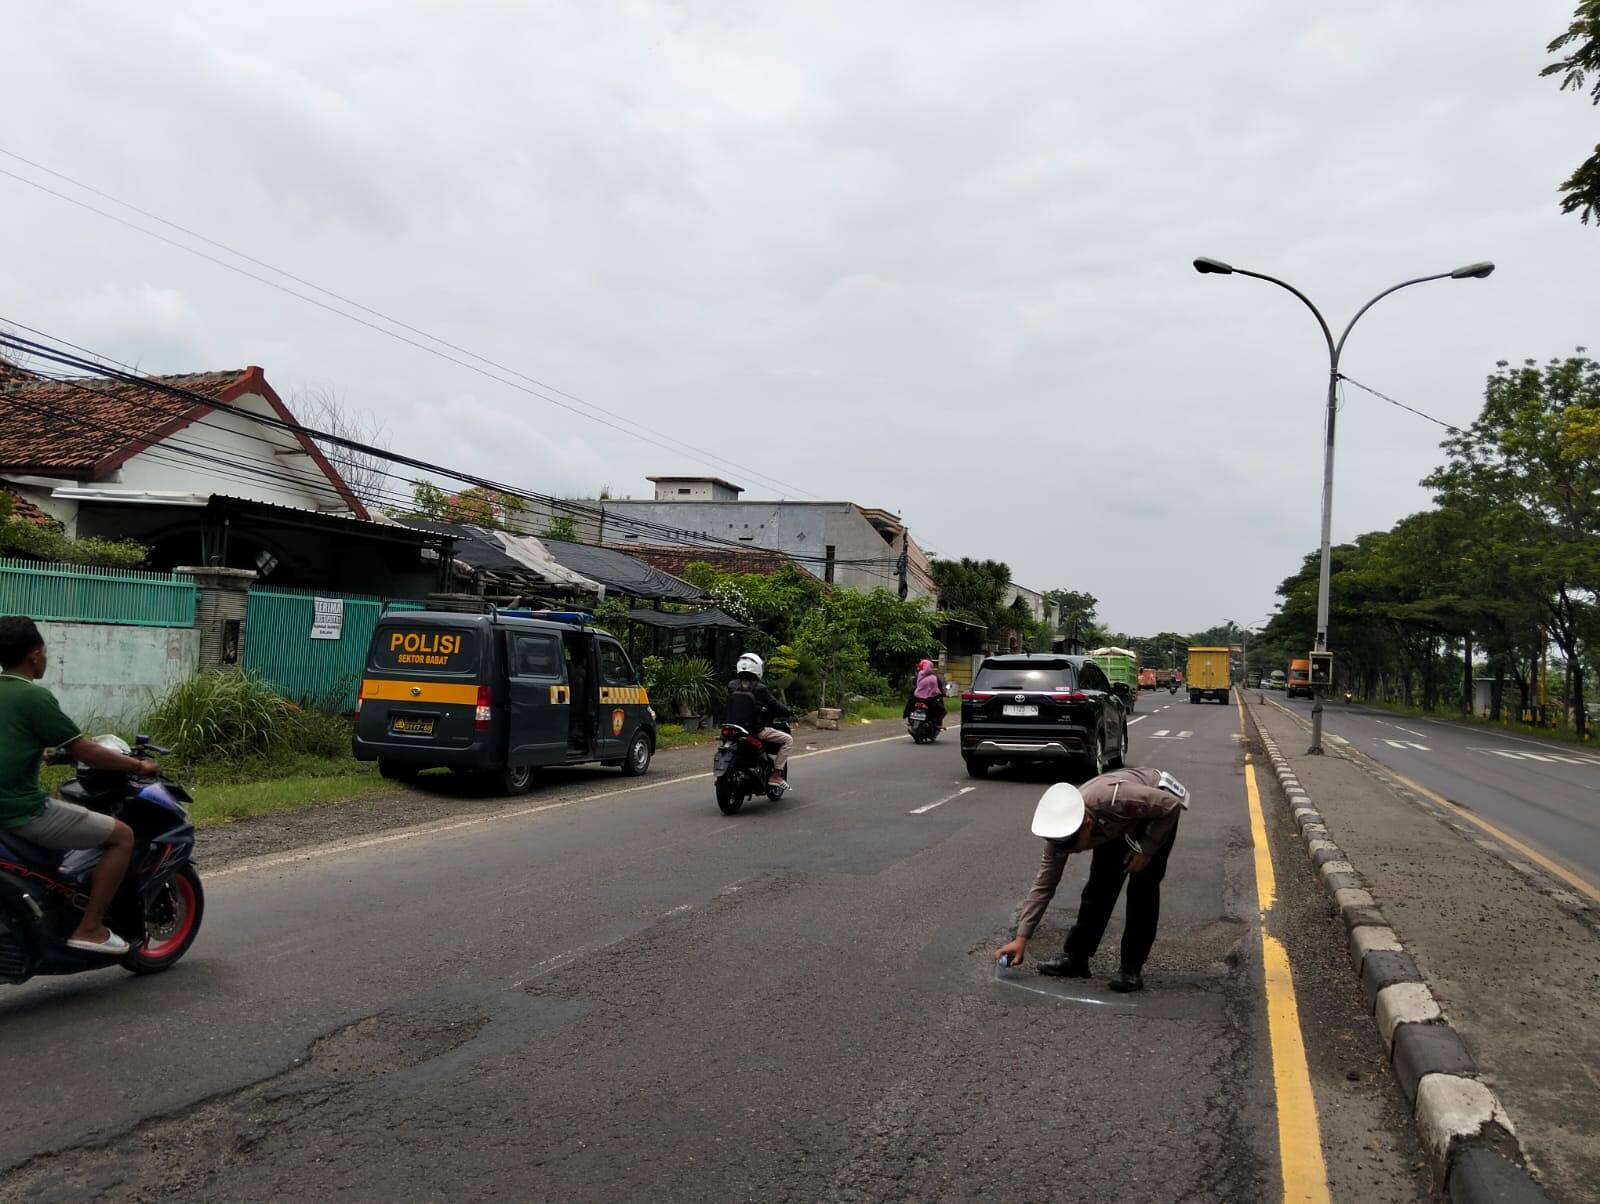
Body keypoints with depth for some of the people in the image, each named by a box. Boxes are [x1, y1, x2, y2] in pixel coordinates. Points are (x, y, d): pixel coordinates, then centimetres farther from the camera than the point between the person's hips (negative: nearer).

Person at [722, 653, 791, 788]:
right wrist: (787, 711, 12)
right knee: (787, 739, 10)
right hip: (756, 730, -5)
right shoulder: (759, 688, -12)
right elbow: (774, 705, -7)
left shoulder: (731, 685, 2)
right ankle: (776, 774, 2)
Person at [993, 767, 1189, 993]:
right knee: (1100, 885, -3)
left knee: (1142, 888, -14)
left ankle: (1132, 968, -5)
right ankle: (1075, 958, 7)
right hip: (1119, 825, 4)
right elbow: (1043, 885, -18)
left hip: (1159, 812, -4)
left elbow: (1171, 804, -30)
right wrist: (1021, 937, -20)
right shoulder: (1061, 829, -25)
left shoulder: (1115, 798, -45)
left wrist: (1145, 850, -26)